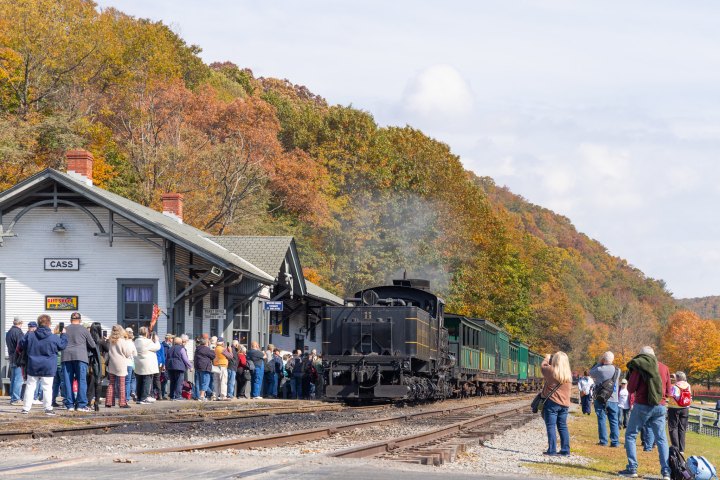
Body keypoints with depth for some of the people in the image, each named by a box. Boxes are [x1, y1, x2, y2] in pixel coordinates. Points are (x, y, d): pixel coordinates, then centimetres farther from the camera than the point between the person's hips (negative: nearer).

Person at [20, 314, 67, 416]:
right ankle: (48, 408, -2)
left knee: (30, 386, 10)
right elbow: (62, 345, 6)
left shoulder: (30, 336, -2)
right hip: (48, 368, -2)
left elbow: (21, 345, 8)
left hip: (33, 367, 2)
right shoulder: (54, 338, -9)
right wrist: (63, 335, 20)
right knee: (47, 388, 1)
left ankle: (26, 408, 9)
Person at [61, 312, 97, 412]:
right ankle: (81, 405, -7)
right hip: (80, 356, -3)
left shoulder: (65, 329, 11)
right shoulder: (84, 329, 4)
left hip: (66, 356, 3)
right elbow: (92, 345, 9)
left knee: (68, 381, 6)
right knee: (82, 381, -1)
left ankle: (69, 405, 5)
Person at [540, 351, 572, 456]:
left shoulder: (551, 371, -13)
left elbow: (543, 366, 4)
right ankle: (565, 450, 10)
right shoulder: (569, 374, 2)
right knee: (563, 426, 12)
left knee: (551, 426, -1)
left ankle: (552, 450, -5)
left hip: (552, 402, -5)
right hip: (564, 404, 5)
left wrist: (547, 358, 26)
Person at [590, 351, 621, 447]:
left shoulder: (599, 370, -12)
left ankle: (603, 440, 2)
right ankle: (615, 442, 2)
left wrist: (599, 362, 7)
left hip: (600, 399, -3)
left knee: (601, 420, 4)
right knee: (614, 421, 5)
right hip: (613, 400, 3)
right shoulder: (617, 370, -1)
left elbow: (591, 373, 6)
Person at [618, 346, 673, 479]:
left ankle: (632, 469, 0)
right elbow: (668, 392, 13)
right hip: (660, 407, 3)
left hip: (642, 406, -3)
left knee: (630, 435, 9)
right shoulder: (664, 368, 9)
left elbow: (631, 389, -3)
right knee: (661, 439, 6)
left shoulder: (639, 366, -3)